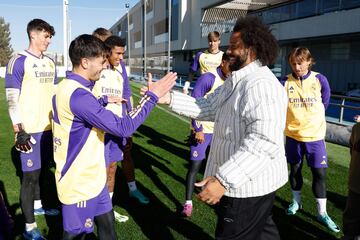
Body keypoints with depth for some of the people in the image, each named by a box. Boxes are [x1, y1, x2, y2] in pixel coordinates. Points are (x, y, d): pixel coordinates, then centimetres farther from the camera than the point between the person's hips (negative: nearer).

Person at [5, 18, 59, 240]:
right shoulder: (18, 62, -9)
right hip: (30, 129, -6)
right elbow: (12, 99, -12)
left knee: (40, 169, 19)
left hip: (49, 126, 6)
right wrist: (19, 130, -16)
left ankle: (37, 204, 39)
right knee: (30, 174, 0)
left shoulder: (50, 63, 11)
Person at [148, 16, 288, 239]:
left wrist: (223, 179, -38)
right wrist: (169, 97, -2)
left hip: (248, 184, -10)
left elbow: (263, 143, -33)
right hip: (243, 181, 10)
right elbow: (208, 107, 8)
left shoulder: (261, 85, -25)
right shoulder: (237, 80, 11)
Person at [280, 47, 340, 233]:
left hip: (315, 135, -1)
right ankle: (296, 202, 35)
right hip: (293, 134, 1)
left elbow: (324, 104, 5)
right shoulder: (285, 82, -7)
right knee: (295, 169, 14)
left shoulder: (320, 80, -7)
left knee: (319, 173, 2)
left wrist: (310, 118, 9)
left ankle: (322, 213, 17)